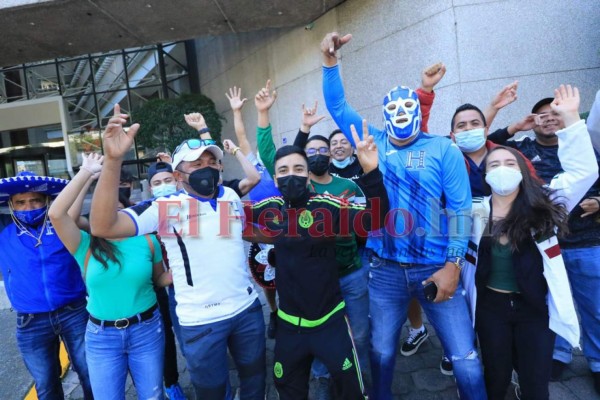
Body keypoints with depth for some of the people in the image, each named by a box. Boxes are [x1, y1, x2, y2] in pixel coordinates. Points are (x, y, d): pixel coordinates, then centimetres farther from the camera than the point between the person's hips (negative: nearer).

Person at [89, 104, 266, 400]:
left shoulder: (232, 197, 1)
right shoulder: (166, 207, -14)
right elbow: (103, 227, -27)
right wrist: (113, 160, -36)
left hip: (247, 308, 4)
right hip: (201, 320, -4)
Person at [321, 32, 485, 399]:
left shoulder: (443, 149, -1)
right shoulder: (374, 143, 5)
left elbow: (460, 208, -5)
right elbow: (338, 108, 6)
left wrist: (453, 263, -10)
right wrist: (331, 63, -4)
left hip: (435, 267, -1)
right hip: (386, 269, 2)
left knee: (466, 358, 5)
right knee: (381, 351, 17)